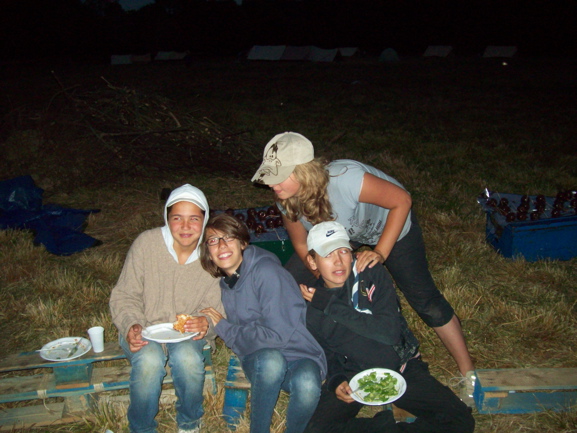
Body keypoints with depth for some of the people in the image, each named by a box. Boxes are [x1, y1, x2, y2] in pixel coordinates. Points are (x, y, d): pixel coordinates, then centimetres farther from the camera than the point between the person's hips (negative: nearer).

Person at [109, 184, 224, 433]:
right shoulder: (146, 243, -13)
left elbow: (217, 310, -2)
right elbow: (124, 297, -4)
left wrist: (207, 324, -26)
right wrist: (132, 327, -23)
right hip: (145, 330, 0)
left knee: (187, 357, -33)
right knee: (149, 361, -33)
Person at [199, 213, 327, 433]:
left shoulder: (266, 272, -17)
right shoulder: (223, 280, 4)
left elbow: (277, 335, -20)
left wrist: (223, 328, -11)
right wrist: (204, 325, -2)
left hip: (297, 355, -3)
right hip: (258, 359, 4)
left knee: (307, 385, -37)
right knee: (271, 359, -34)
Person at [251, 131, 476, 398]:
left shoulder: (345, 179, -43)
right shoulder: (287, 202, -25)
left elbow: (402, 200, -31)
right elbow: (302, 245, -7)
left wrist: (380, 253, -35)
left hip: (390, 227, -4)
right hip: (340, 232, 5)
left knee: (424, 299, -7)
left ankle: (468, 373, 13)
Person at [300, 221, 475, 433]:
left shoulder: (372, 274, -12)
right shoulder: (310, 307, -6)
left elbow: (390, 331, -24)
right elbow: (326, 356, 6)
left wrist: (331, 306, -24)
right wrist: (335, 382, -18)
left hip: (400, 368, 0)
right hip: (352, 376, 0)